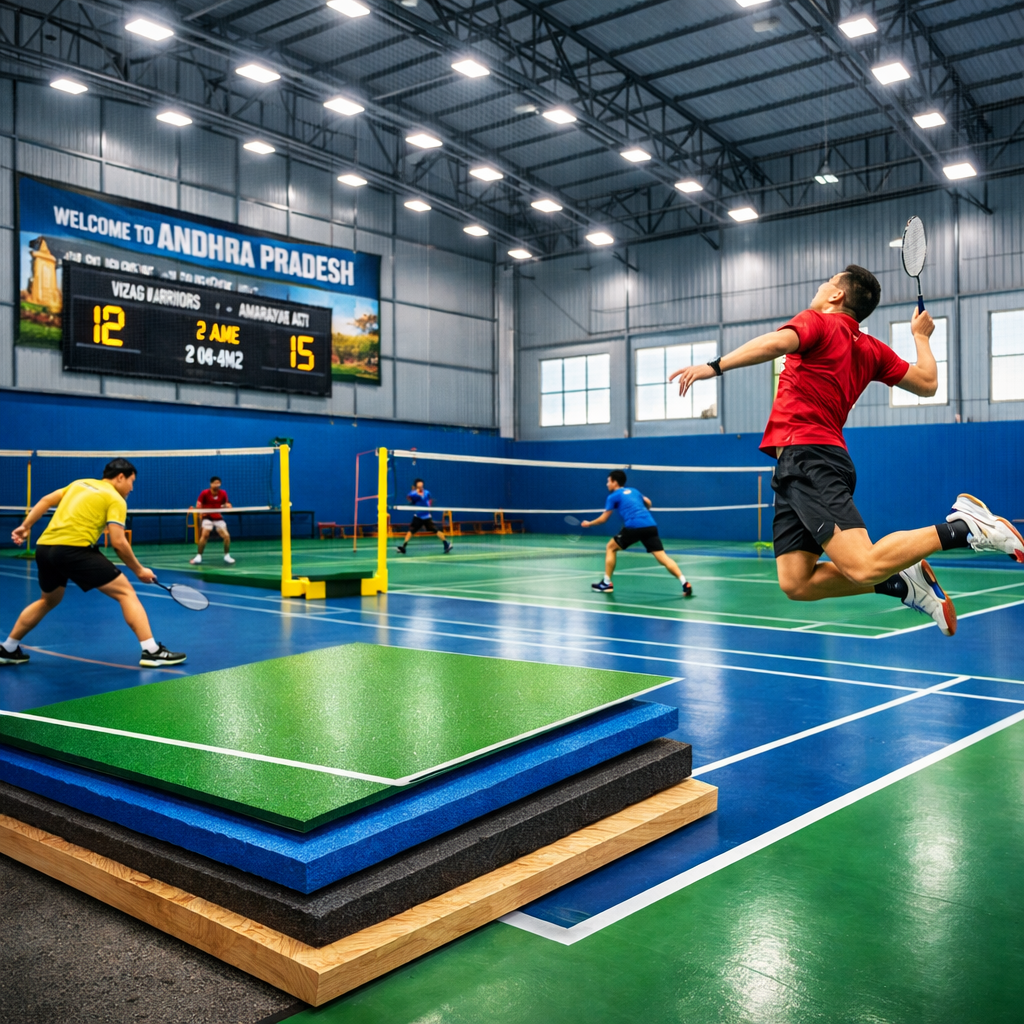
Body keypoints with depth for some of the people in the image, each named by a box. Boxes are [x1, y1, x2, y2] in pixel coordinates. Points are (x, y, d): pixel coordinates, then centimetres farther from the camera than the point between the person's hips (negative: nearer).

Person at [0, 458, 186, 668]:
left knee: (49, 600, 32)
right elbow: (118, 542, -6)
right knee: (126, 592, -3)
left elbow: (45, 501, 22)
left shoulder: (80, 484, 23)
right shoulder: (115, 499, 2)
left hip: (44, 547, 8)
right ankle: (151, 651, -13)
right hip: (74, 549, -8)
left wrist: (25, 526, 27)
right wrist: (139, 570, 2)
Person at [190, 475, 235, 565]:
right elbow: (198, 506, -4)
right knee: (204, 535, -24)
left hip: (219, 518, 3)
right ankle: (198, 557, -13)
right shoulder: (204, 493, -11)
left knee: (226, 535, -9)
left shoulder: (223, 493, -3)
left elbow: (225, 505, 10)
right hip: (207, 517, -3)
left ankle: (227, 556, 12)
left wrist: (227, 505, -10)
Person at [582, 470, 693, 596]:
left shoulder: (613, 496, 11)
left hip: (634, 527, -5)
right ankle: (685, 584, -15)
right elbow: (648, 503, 42)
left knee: (611, 548, 16)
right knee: (663, 557, 0)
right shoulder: (633, 491, 26)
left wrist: (589, 523, 33)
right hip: (651, 525, 5)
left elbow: (603, 519, 15)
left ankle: (607, 583, 15)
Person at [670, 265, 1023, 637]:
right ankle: (902, 584, 2)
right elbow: (927, 383, 26)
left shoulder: (816, 322, 3)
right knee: (796, 584, 1)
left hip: (808, 457, -8)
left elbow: (775, 343, -19)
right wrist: (921, 336, 42)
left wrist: (713, 366, -17)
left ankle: (963, 527, -14)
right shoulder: (871, 349, 22)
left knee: (863, 567, -21)